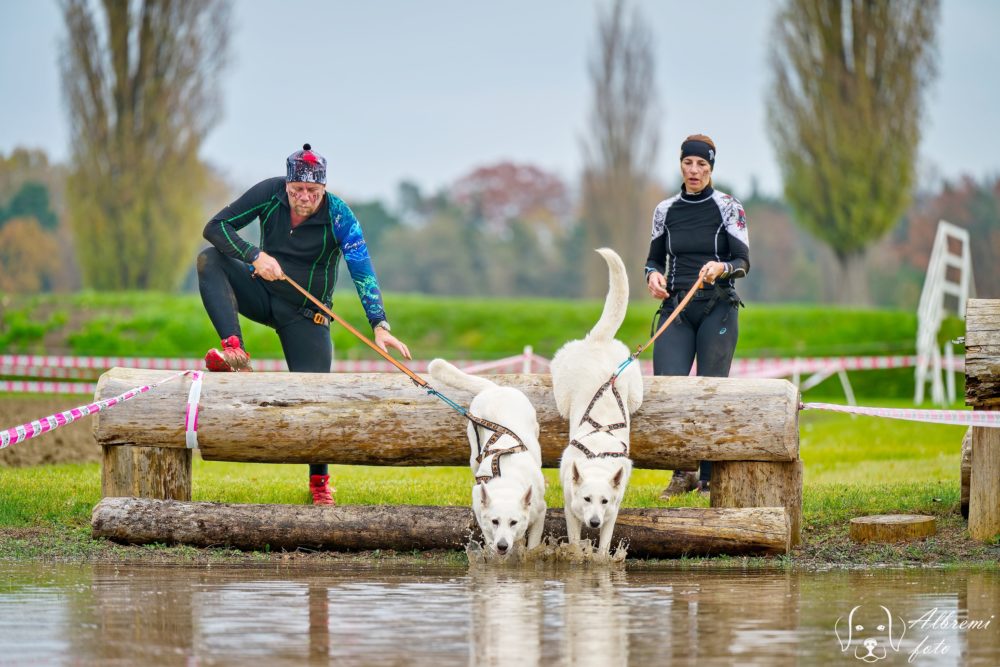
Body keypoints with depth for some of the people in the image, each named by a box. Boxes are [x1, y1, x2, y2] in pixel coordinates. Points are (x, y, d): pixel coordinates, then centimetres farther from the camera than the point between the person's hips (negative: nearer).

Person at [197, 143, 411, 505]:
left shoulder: (339, 216, -22)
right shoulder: (270, 193, -16)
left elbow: (362, 271, -30)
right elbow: (216, 227, -15)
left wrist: (379, 325, -44)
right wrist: (254, 256, -32)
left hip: (305, 315, -2)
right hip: (264, 294, 2)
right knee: (210, 259, -24)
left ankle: (319, 481, 10)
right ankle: (235, 353, -37)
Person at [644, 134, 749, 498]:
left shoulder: (729, 208, 1)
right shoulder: (666, 210, 10)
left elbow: (743, 262, -3)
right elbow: (655, 258, 18)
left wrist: (721, 268, -24)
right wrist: (653, 275, -4)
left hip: (718, 308, -3)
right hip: (676, 308, 3)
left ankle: (710, 478, 3)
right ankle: (681, 473, 6)